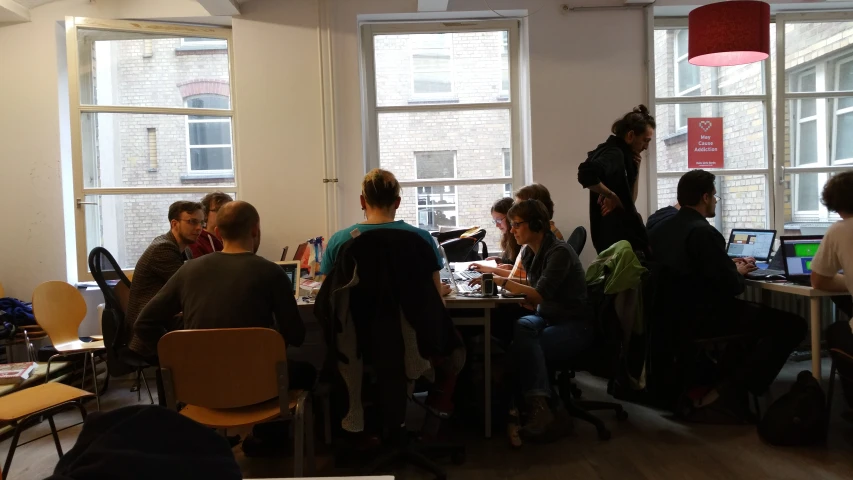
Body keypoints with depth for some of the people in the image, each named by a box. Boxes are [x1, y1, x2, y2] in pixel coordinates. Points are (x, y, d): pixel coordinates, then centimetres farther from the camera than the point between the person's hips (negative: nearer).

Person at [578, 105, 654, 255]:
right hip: (618, 237, -10)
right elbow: (586, 173, -37)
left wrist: (635, 169, 5)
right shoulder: (614, 153, -15)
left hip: (621, 234, 10)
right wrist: (611, 195, -22)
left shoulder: (621, 154, 14)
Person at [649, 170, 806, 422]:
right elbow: (731, 287, -19)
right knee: (792, 324, -2)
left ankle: (709, 385, 21)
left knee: (760, 312, 30)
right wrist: (738, 272, 3)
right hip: (703, 320, -9)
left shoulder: (661, 228, 8)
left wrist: (729, 266, 15)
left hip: (675, 316, 9)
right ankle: (729, 392, -4)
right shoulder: (703, 232, -19)